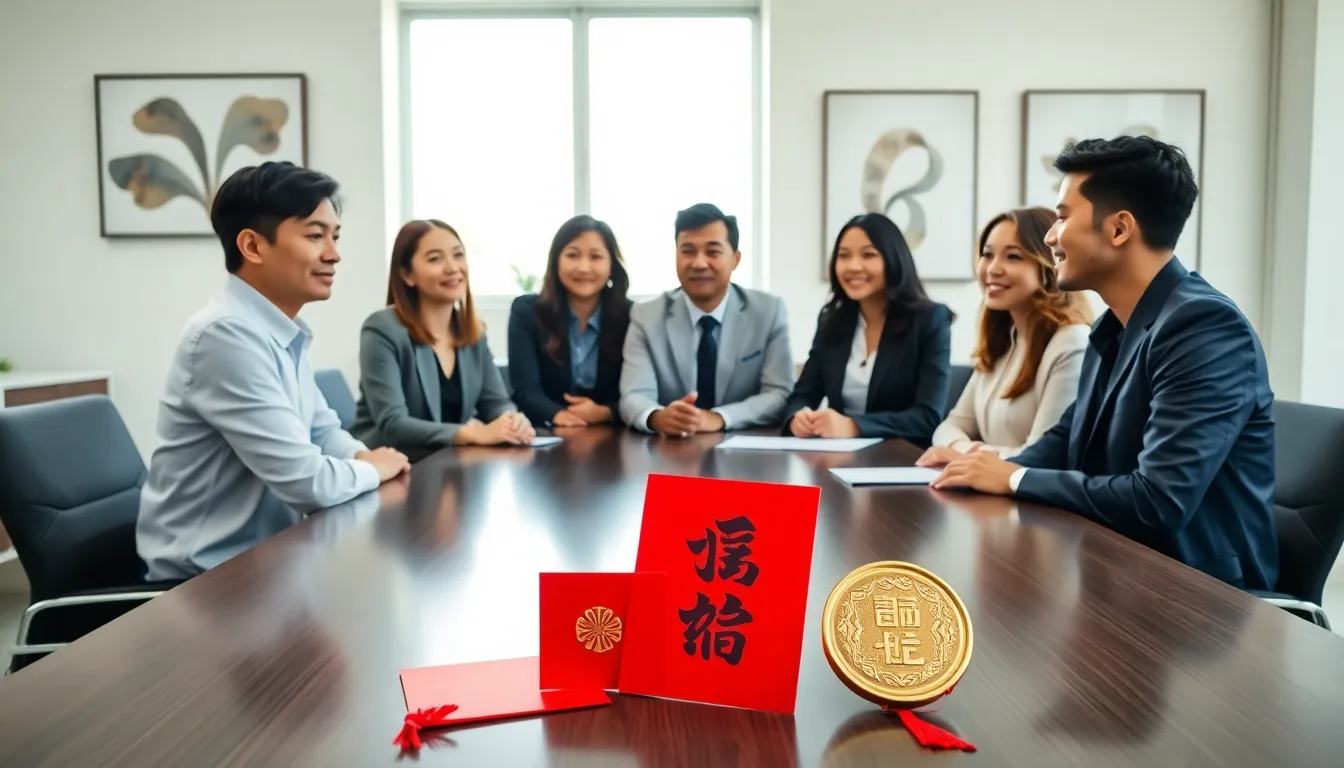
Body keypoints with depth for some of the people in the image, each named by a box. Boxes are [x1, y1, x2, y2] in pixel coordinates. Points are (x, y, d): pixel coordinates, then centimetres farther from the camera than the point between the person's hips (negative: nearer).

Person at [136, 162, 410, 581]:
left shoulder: (284, 333, 5)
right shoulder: (227, 335, -24)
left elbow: (322, 429, 16)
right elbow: (306, 480, -25)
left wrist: (362, 457, -4)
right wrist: (372, 468, -7)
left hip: (266, 552, 8)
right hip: (211, 574, -8)